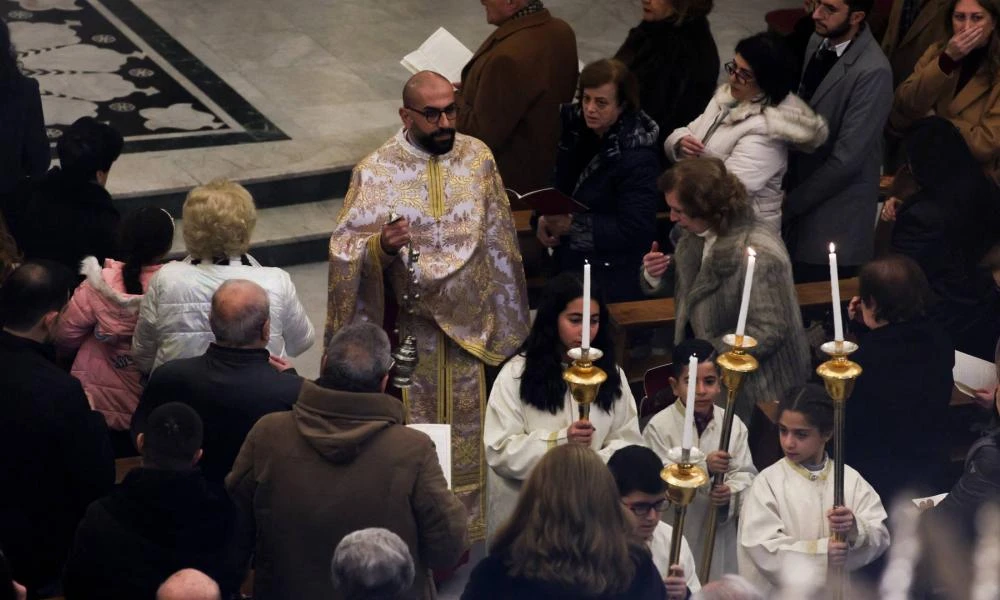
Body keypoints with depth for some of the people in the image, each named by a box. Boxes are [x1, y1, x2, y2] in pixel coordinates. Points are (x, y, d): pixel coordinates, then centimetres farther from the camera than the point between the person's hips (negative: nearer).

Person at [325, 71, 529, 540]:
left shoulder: (478, 157, -2)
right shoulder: (376, 171, -11)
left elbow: (498, 240, 8)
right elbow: (346, 251, -12)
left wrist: (500, 315, 12)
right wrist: (380, 246, -33)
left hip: (468, 321, 3)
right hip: (410, 323, -3)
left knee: (464, 429, 12)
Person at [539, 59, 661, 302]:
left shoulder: (638, 158, -17)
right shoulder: (575, 128, 3)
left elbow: (636, 230, -20)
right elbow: (554, 185, 15)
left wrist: (573, 225, -22)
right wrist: (544, 217, -6)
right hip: (564, 264, 6)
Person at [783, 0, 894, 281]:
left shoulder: (872, 72, -22)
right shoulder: (817, 43, 2)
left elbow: (846, 159, -21)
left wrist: (788, 205, -13)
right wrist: (786, 189, 6)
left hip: (833, 222, -7)